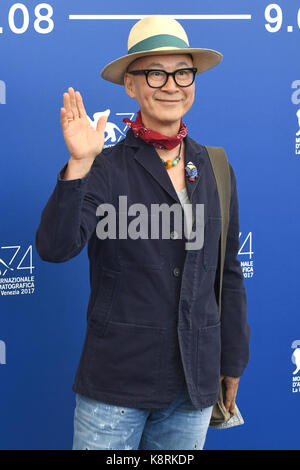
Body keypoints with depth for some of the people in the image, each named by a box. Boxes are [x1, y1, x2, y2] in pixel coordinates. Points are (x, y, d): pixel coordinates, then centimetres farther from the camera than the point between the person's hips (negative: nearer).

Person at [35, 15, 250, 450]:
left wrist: (233, 364, 13)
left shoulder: (214, 169, 4)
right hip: (115, 383, -3)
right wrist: (79, 165, -30)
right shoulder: (107, 168, -7)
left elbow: (228, 272, 10)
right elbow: (54, 247, -20)